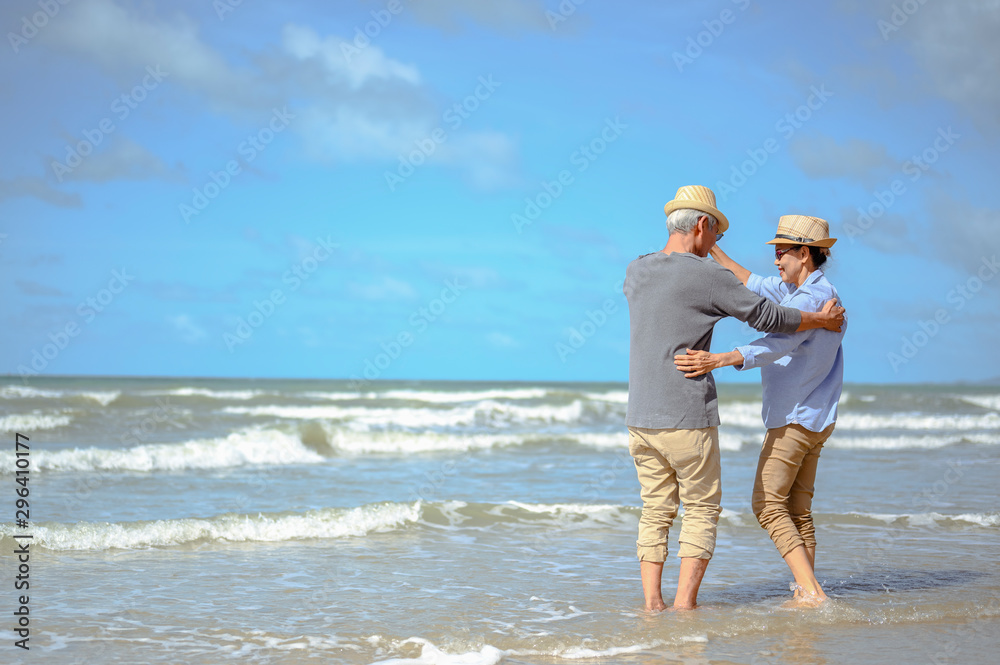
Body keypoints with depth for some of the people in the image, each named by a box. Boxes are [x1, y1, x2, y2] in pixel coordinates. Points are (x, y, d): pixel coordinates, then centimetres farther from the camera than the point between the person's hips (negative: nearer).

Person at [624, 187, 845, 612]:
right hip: (688, 418, -6)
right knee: (702, 511, 6)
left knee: (656, 513, 11)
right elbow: (768, 318, -4)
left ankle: (652, 604, 7)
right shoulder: (708, 276, -10)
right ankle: (684, 604, 0)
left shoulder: (636, 272, 7)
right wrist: (821, 320, 13)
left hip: (641, 418, 6)